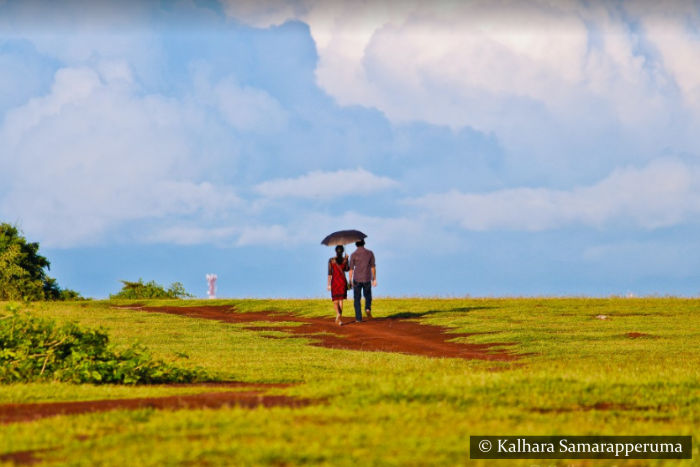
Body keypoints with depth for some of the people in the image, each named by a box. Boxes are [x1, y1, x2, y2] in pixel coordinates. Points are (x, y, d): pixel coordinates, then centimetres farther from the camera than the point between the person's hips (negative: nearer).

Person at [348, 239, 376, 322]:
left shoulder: (353, 255, -6)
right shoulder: (370, 253, -2)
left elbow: (351, 269, -4)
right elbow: (373, 267, -1)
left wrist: (350, 281, 3)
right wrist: (374, 279, 6)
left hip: (357, 280, -1)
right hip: (367, 279, 1)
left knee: (357, 299, 8)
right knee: (368, 297, 20)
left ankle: (358, 318, 2)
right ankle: (368, 309, -8)